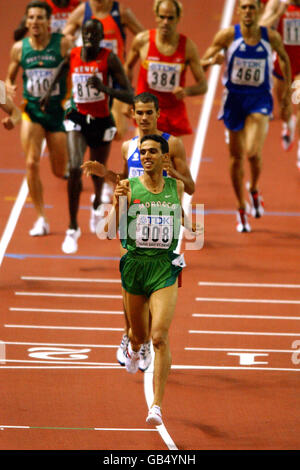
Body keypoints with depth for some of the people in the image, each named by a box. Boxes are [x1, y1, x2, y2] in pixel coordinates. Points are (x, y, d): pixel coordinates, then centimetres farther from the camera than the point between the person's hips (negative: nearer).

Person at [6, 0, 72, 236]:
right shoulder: (19, 48, 1)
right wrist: (9, 89, -7)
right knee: (31, 164, -13)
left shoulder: (63, 45, -9)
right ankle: (41, 219, -3)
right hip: (32, 111, 2)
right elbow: (9, 78, 14)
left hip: (58, 110, -2)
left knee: (60, 171, 4)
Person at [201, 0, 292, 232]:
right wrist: (211, 60, -23)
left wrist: (287, 89, 18)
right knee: (236, 157, 9)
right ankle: (242, 209, 25)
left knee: (253, 152, -20)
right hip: (234, 98, 1)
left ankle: (254, 189, 13)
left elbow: (284, 58, 13)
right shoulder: (228, 35, -9)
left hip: (260, 99, -1)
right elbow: (208, 55, 0)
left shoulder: (271, 37, -5)